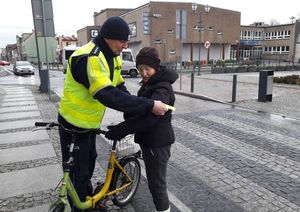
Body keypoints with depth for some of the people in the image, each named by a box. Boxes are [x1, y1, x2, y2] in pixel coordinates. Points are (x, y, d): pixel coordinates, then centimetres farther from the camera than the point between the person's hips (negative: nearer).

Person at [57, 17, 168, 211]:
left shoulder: (113, 58, 1)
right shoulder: (88, 58, -31)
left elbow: (120, 88, 3)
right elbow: (108, 95, -42)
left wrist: (134, 114, -10)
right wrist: (149, 106, -41)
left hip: (90, 123, 9)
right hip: (74, 125, -9)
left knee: (90, 161, 25)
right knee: (78, 171, 6)